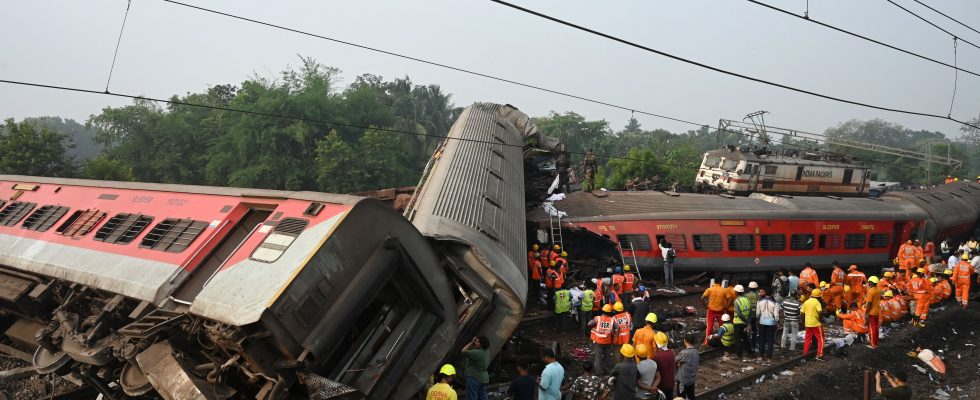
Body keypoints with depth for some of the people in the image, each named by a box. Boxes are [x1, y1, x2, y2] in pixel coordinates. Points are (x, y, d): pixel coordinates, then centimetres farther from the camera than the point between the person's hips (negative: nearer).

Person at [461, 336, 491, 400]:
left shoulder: (477, 353, -21)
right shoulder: (486, 352, 9)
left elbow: (464, 352, -22)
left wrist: (471, 342, -14)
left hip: (474, 378, -10)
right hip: (483, 378, 10)